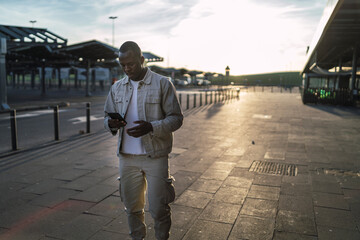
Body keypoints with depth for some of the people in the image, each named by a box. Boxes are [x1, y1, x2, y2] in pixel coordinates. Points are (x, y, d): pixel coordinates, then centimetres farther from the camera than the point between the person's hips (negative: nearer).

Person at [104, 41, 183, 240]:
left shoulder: (162, 84, -5)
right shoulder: (117, 88, 9)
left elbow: (176, 118, -6)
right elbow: (107, 117, 15)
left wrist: (151, 127, -23)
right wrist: (111, 124, -11)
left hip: (155, 156, -4)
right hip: (127, 157, 4)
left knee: (158, 209, 4)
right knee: (132, 207, 15)